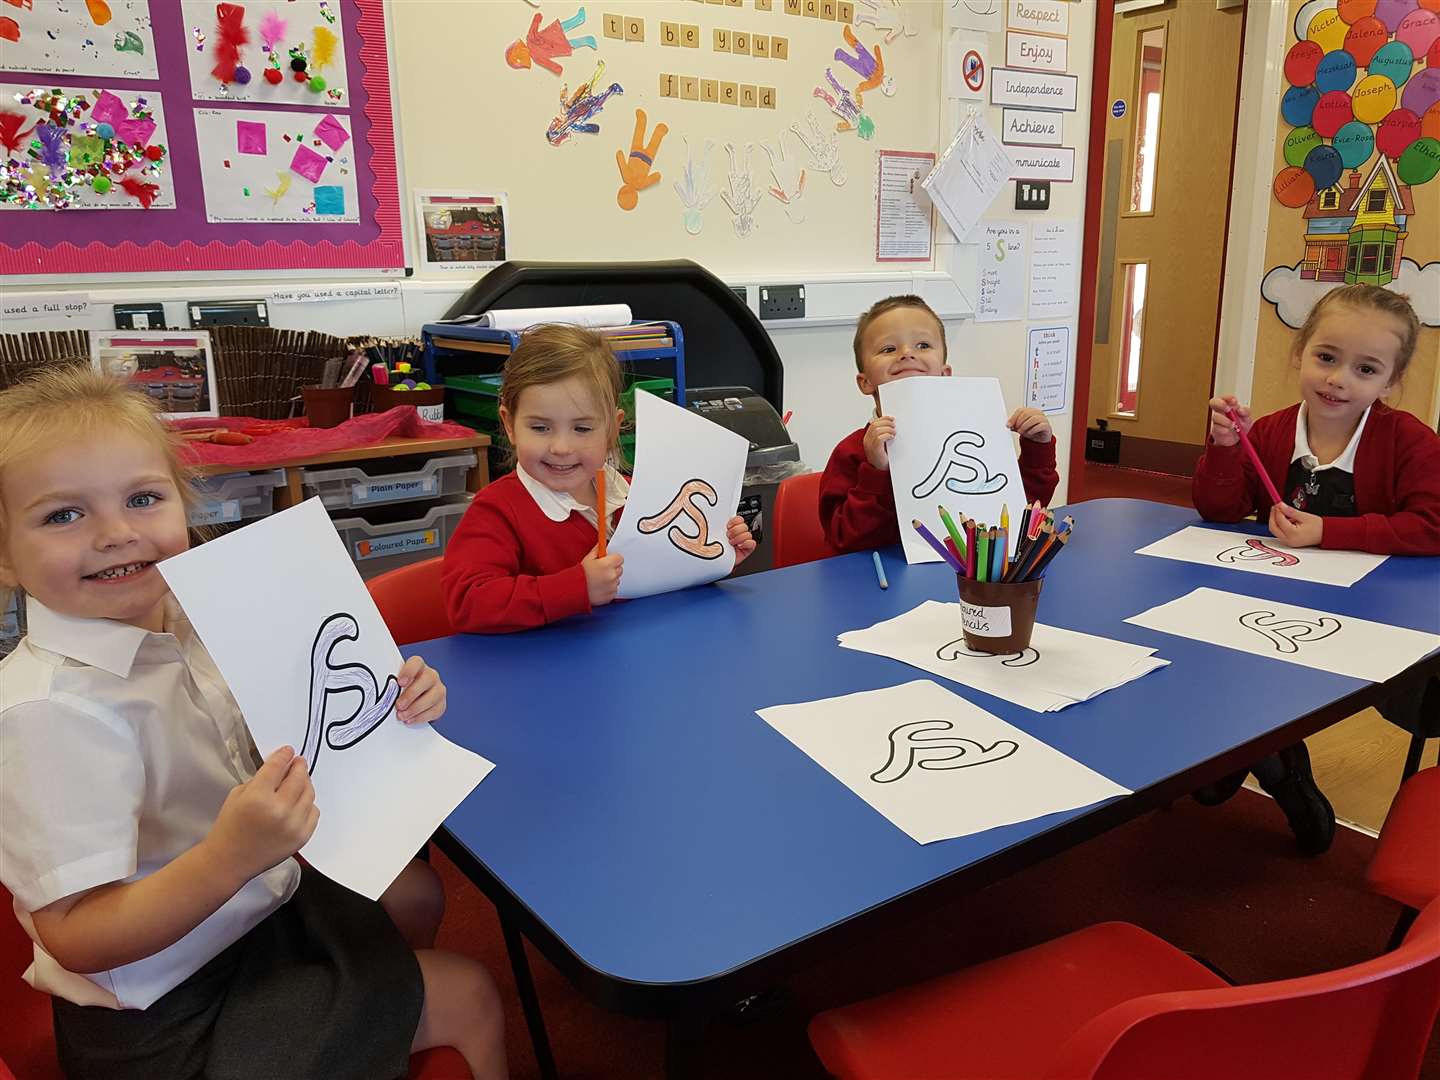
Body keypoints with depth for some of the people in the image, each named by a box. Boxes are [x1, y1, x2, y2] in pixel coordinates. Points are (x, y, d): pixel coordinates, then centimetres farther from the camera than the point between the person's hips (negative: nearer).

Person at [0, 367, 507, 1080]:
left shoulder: (191, 620, -8)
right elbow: (75, 939, -29)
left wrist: (390, 705, -13)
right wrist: (232, 855, -43)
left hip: (259, 896, 8)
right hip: (169, 1018, -7)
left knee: (416, 893, 29)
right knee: (468, 999, 1)